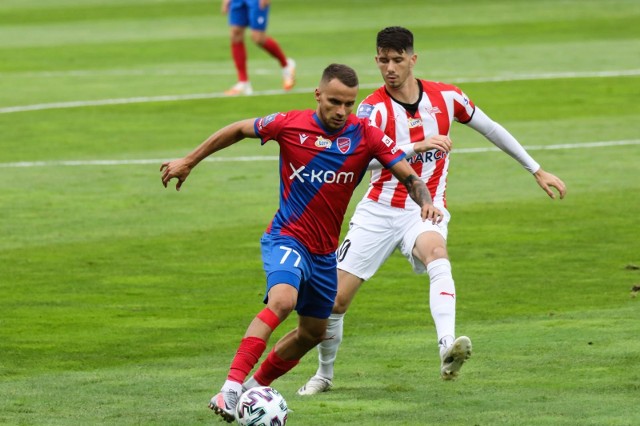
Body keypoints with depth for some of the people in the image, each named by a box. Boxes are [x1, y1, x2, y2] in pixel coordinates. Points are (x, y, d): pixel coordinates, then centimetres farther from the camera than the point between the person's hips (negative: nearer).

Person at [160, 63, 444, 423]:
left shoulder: (366, 135, -8)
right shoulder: (290, 125, -12)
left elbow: (409, 176, -10)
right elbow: (238, 130, 3)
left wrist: (425, 200, -32)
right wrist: (189, 162, 9)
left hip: (325, 251, 5)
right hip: (287, 237, -5)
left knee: (313, 333, 16)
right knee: (282, 300, -32)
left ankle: (255, 386, 38)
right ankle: (231, 389, -37)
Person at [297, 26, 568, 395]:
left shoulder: (445, 97, -2)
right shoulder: (374, 107, -10)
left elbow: (491, 129, 13)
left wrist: (537, 171, 16)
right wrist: (418, 145, -40)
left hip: (426, 210, 0)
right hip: (380, 210, 0)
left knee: (437, 256, -36)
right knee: (336, 298, -2)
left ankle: (448, 350, -54)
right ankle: (324, 374, 25)